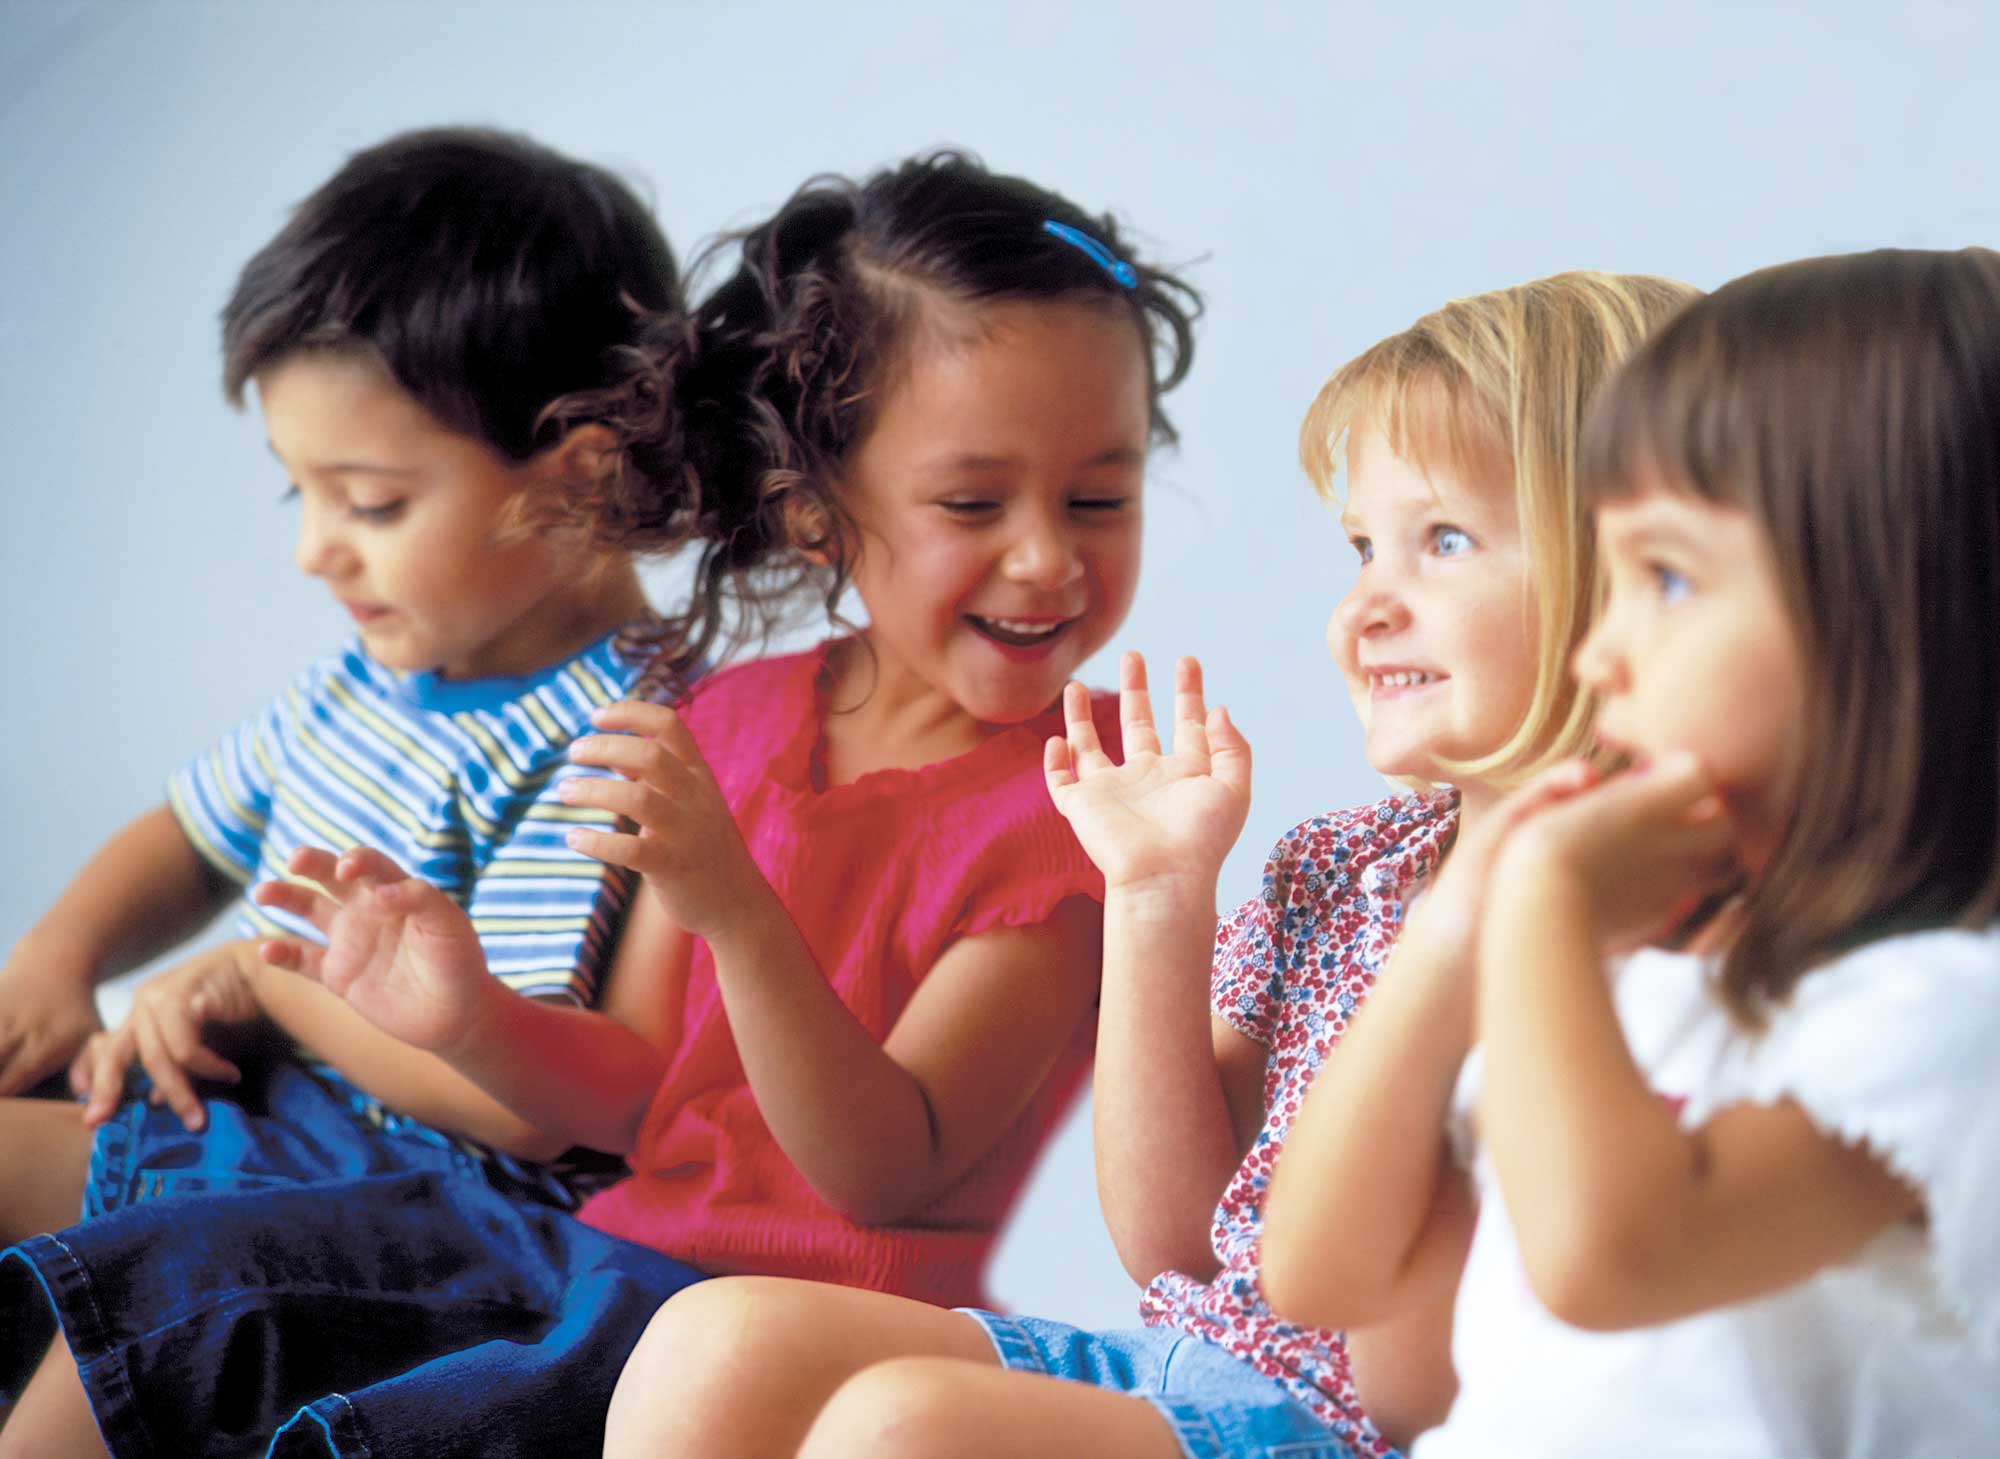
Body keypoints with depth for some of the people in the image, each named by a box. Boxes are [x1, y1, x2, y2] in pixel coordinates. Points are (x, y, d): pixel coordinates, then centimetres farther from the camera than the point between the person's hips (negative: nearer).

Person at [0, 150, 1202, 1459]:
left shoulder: (1069, 814, -12)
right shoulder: (734, 720, 7)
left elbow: (886, 1173, -18)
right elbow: (640, 1094, 9)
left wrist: (736, 908, -31)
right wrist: (471, 1022, -11)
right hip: (608, 1233, 7)